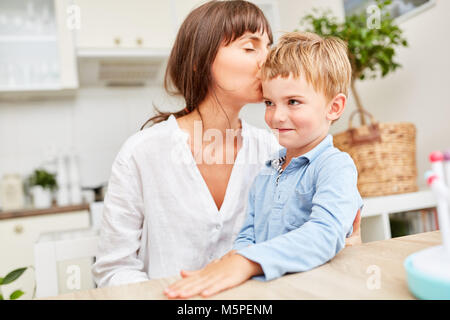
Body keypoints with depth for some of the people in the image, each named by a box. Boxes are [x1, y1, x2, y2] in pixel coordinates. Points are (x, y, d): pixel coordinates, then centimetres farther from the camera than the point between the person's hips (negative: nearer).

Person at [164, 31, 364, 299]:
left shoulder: (335, 167, -7)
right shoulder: (266, 171, 13)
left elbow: (326, 233, -23)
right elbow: (247, 235, 13)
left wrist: (246, 263, -33)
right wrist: (234, 255, -9)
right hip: (261, 288, 5)